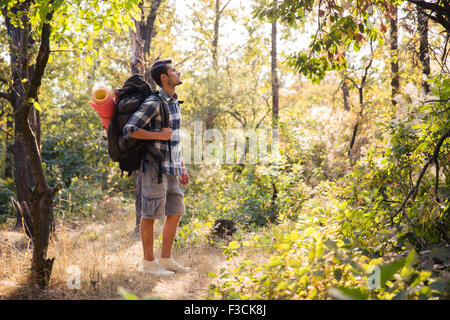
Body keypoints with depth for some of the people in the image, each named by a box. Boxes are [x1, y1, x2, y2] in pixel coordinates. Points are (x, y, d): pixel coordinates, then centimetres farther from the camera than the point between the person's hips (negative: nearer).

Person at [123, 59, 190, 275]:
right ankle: (149, 262, 11)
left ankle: (166, 259, 20)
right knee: (150, 215, 1)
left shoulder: (174, 102, 14)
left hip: (171, 169, 9)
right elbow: (129, 130, -19)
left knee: (175, 213, 10)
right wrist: (158, 135, -19)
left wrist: (182, 168, 19)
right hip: (154, 166, -9)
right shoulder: (153, 103, -14)